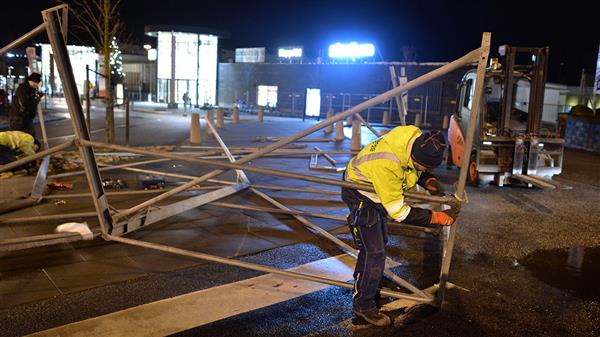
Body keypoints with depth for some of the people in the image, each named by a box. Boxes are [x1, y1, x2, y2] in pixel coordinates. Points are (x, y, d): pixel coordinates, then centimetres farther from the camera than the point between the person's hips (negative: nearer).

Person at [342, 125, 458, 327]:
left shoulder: (418, 137, -22)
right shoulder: (386, 165, -43)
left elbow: (419, 170, 2)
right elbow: (399, 212, -35)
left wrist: (429, 181, -18)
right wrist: (436, 218, -30)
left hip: (380, 192, 9)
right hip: (361, 196, -9)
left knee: (380, 242, 24)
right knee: (374, 252, -9)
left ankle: (363, 284, 46)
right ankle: (363, 305, 10)